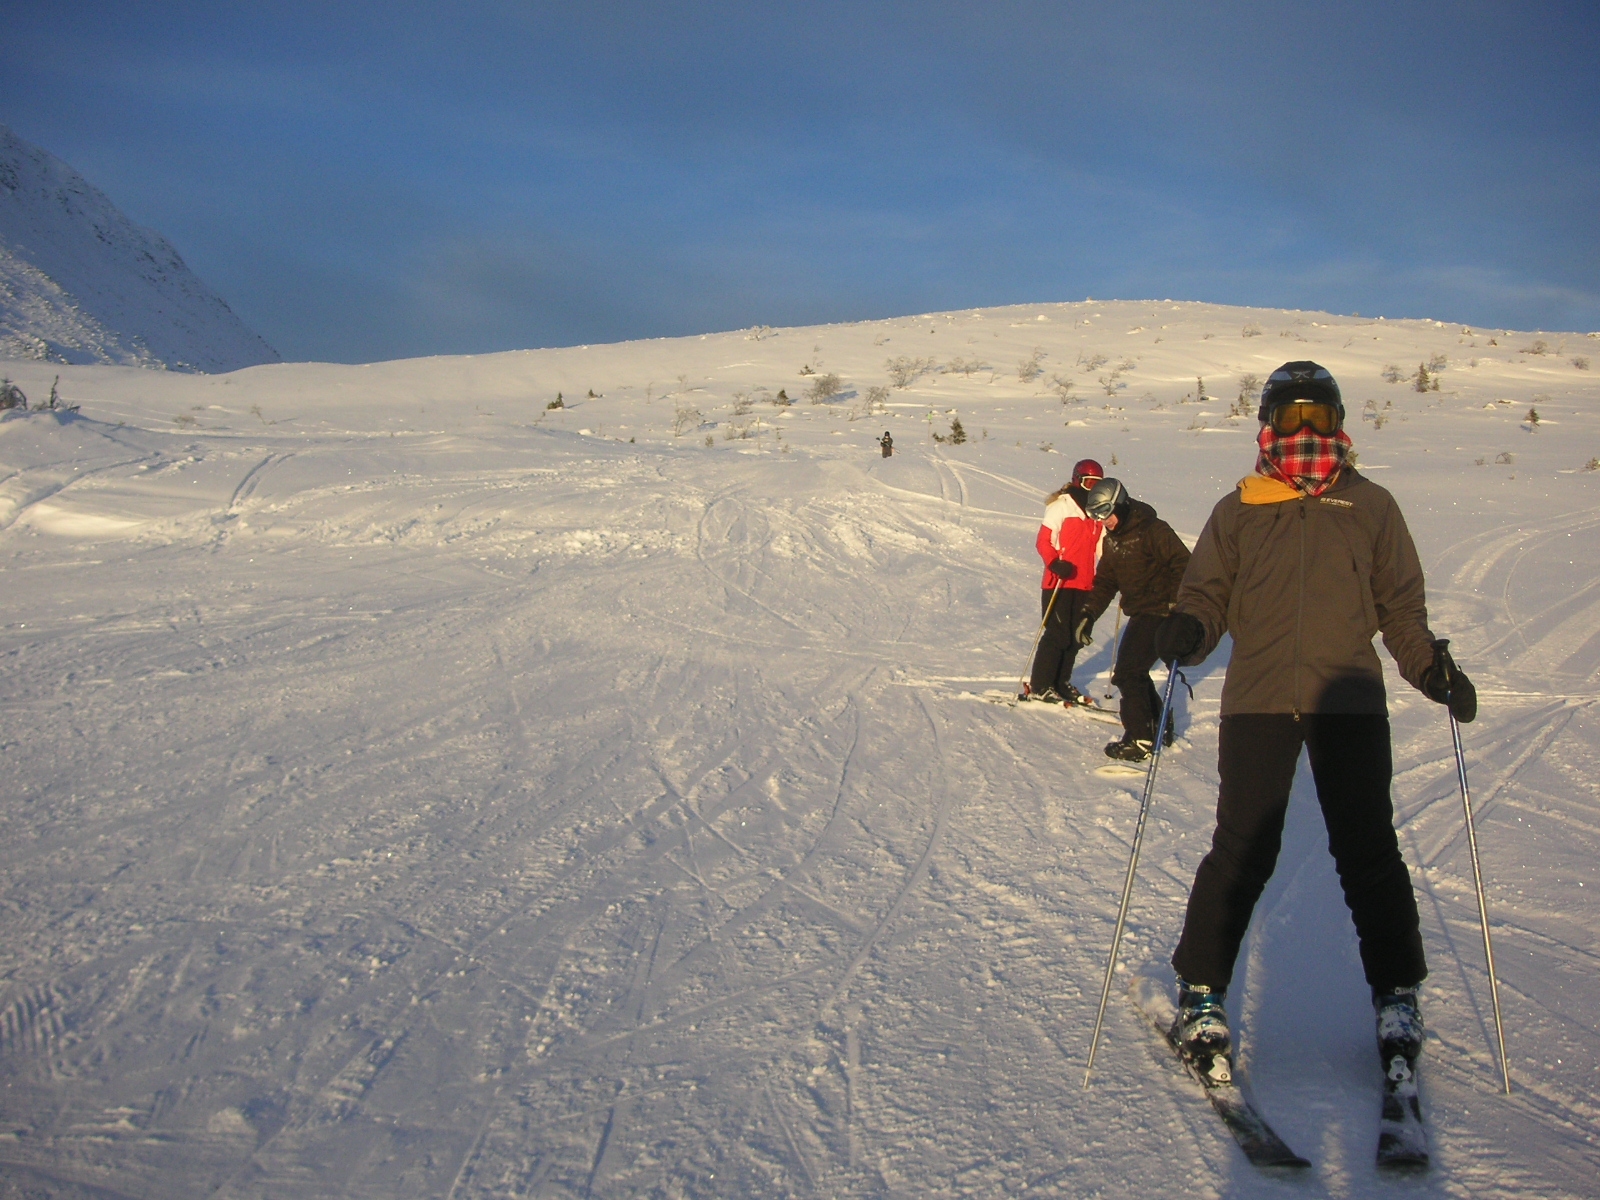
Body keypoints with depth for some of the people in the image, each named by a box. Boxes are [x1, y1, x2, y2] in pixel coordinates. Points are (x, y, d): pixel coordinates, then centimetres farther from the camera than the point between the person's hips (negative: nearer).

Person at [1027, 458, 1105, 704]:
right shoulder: (1061, 506, -7)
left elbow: (1100, 546, 21)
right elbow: (1043, 541, -9)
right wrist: (1055, 563, -25)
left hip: (1085, 584, 7)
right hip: (1059, 582, -7)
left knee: (1078, 636, 9)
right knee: (1057, 634, -8)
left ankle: (1061, 683, 23)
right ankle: (1039, 687, 0)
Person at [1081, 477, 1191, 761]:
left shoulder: (1153, 530, -14)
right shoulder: (1112, 539, 12)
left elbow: (1183, 565, -17)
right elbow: (1104, 580, 15)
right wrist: (1090, 615, 4)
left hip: (1160, 612, -9)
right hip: (1139, 614, 9)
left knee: (1128, 672, -12)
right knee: (1128, 671, 14)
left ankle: (1140, 740, -6)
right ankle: (1158, 727, 31)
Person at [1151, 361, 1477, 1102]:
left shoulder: (1371, 509, 12)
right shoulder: (1237, 512, 10)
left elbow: (1400, 608, 12)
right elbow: (1207, 595, 7)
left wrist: (1433, 669, -3)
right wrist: (1187, 630, -15)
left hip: (1350, 700, 1)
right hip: (1258, 700, -1)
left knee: (1367, 852, 1)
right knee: (1242, 851, -4)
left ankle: (1397, 997, 18)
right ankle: (1202, 994, 9)